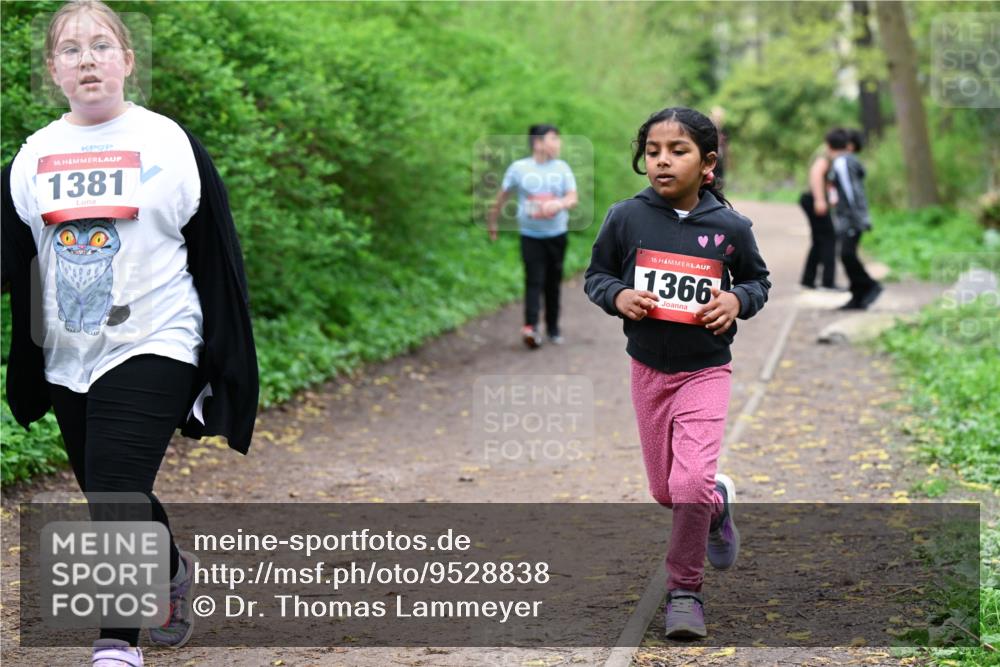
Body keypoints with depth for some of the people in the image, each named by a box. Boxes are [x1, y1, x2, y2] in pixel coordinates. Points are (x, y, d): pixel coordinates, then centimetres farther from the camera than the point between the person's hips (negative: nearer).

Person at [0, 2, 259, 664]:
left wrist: (229, 361, -2)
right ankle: (174, 571, 42)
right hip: (67, 359, 5)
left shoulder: (170, 144, -3)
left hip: (152, 347, -5)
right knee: (115, 502, 15)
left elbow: (217, 256, -1)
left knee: (114, 494, -16)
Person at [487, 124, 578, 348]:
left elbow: (573, 199, -4)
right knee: (534, 281, -14)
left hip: (557, 234, 3)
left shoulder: (562, 168, 3)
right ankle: (531, 326, -22)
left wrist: (559, 204, -27)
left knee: (553, 282, 9)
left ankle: (553, 327, 20)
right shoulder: (519, 168, -3)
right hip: (531, 236, -2)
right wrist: (492, 223, 13)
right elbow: (502, 196, 6)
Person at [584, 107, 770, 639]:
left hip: (705, 371, -2)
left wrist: (737, 301, -13)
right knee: (664, 490, 13)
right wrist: (618, 296, -17)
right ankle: (719, 501, 48)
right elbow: (595, 274, 4)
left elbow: (757, 279, 7)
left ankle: (685, 590, 4)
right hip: (648, 369, 3)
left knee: (691, 482, -17)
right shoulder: (626, 217, -9)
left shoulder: (729, 226, -9)